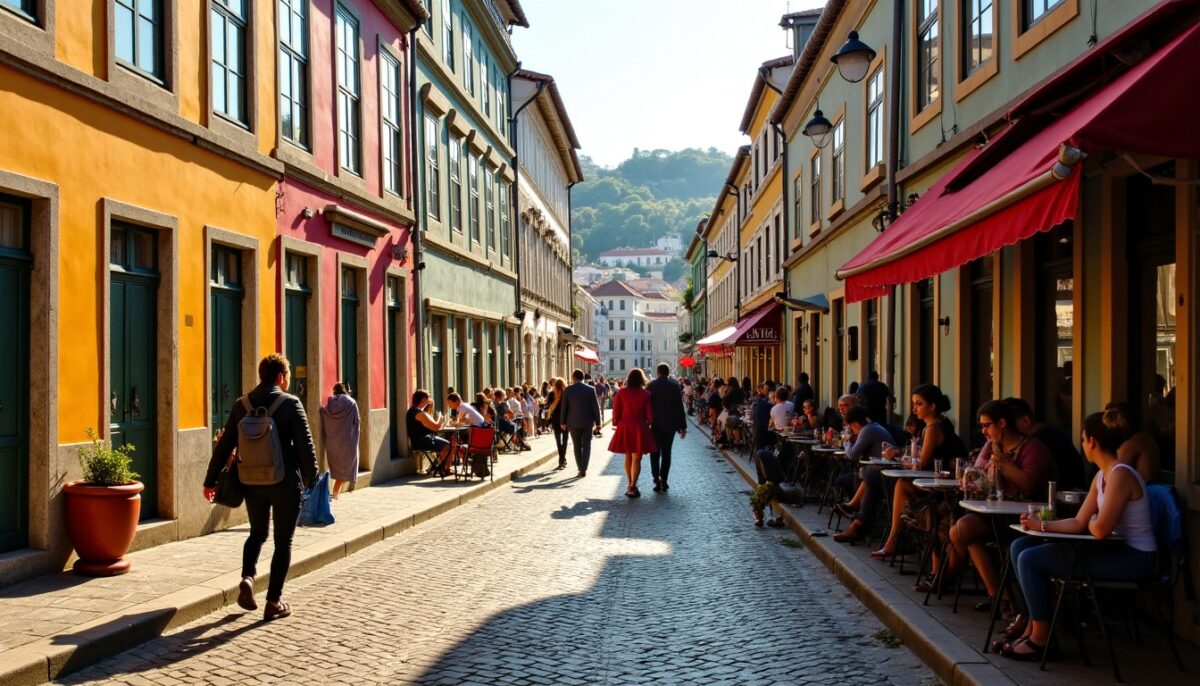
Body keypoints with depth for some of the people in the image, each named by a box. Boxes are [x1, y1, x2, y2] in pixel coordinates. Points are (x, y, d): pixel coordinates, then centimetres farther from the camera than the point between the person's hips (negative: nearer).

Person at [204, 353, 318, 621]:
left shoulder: (242, 405, 2)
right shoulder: (291, 403, -9)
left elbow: (223, 446, 5)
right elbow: (305, 446, -10)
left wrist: (211, 480, 13)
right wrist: (311, 480, 1)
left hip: (253, 483, 4)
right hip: (286, 483, -4)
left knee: (257, 533, 24)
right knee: (283, 541, 7)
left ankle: (247, 577, 2)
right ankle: (274, 602, 9)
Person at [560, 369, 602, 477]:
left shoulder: (568, 390, -5)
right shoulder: (590, 389, -6)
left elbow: (564, 407, 0)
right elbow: (595, 407, -5)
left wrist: (563, 422, 9)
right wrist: (598, 422, 3)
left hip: (573, 422, 1)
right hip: (587, 422, -1)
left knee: (577, 446, 13)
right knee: (586, 446, 6)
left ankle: (580, 468, 16)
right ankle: (583, 469, -4)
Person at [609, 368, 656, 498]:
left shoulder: (621, 392, -2)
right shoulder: (646, 394, -5)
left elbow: (616, 411, -1)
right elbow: (649, 414, -3)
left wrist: (616, 424, 13)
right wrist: (648, 423, 15)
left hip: (624, 427, 2)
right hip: (639, 428, -2)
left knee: (628, 457, 17)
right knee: (636, 459, 1)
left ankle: (630, 485, 23)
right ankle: (632, 487, -4)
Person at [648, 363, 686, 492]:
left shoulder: (650, 386, -4)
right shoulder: (675, 386, -4)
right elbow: (680, 407, -5)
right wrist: (683, 426, 0)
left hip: (655, 424, 0)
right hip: (670, 424, 0)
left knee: (655, 452, 7)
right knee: (666, 452, 10)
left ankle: (657, 479, -8)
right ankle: (663, 480, 7)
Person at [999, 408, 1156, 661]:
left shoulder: (1120, 475, -20)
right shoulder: (1101, 476, 11)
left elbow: (1100, 530, -26)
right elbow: (1078, 523, 11)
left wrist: (1092, 522, -3)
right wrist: (1042, 525, 1)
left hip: (1134, 558, -10)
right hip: (1117, 551, 10)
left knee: (1030, 560, -16)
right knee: (1021, 546, 6)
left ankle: (1040, 639, -4)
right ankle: (1033, 624, 10)